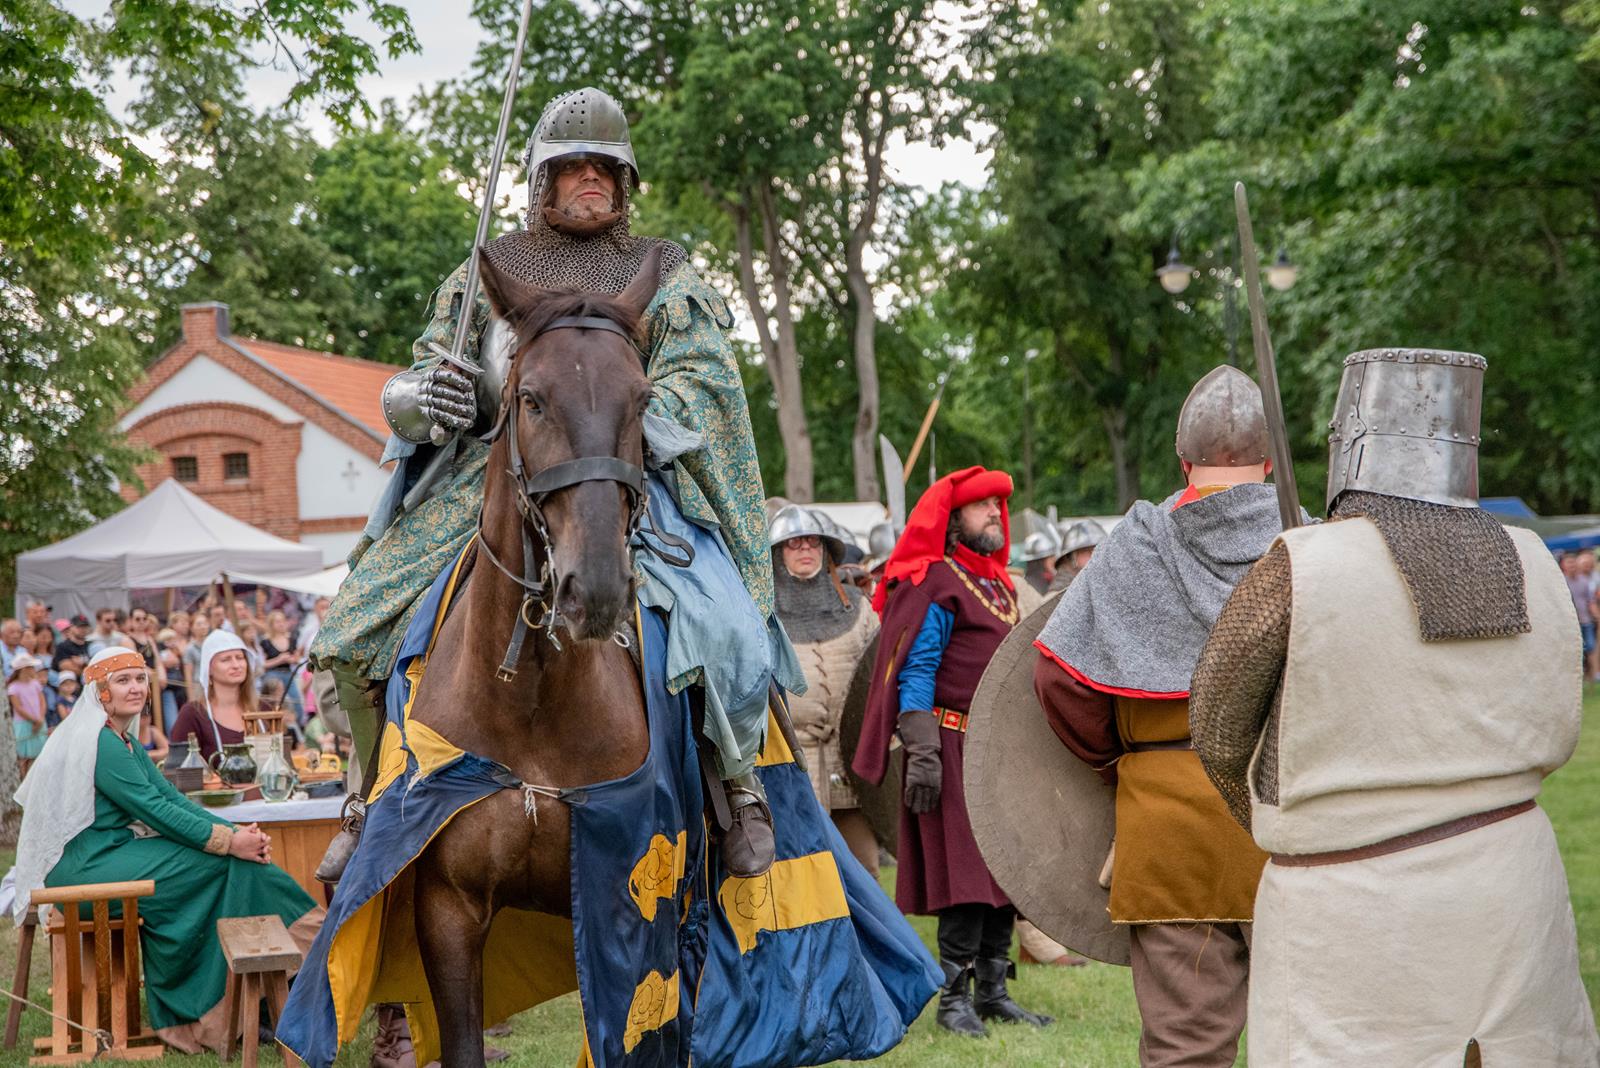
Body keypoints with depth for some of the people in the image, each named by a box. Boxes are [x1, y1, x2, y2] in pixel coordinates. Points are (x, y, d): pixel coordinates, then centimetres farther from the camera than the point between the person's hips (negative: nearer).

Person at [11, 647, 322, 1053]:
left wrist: (237, 832, -4)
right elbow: (155, 811, -19)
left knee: (233, 854, -6)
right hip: (84, 868, -9)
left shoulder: (124, 741, 17)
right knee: (223, 863, -15)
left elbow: (173, 799, 10)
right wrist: (228, 842, -19)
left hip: (107, 856, 9)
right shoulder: (99, 741, -14)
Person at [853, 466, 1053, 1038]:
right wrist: (922, 753, -21)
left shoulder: (999, 584, 19)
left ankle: (993, 992, 16)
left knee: (1005, 873, 8)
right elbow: (914, 674, -13)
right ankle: (953, 999, -2)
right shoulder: (933, 584, -8)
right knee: (964, 876, -8)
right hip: (956, 751, -8)